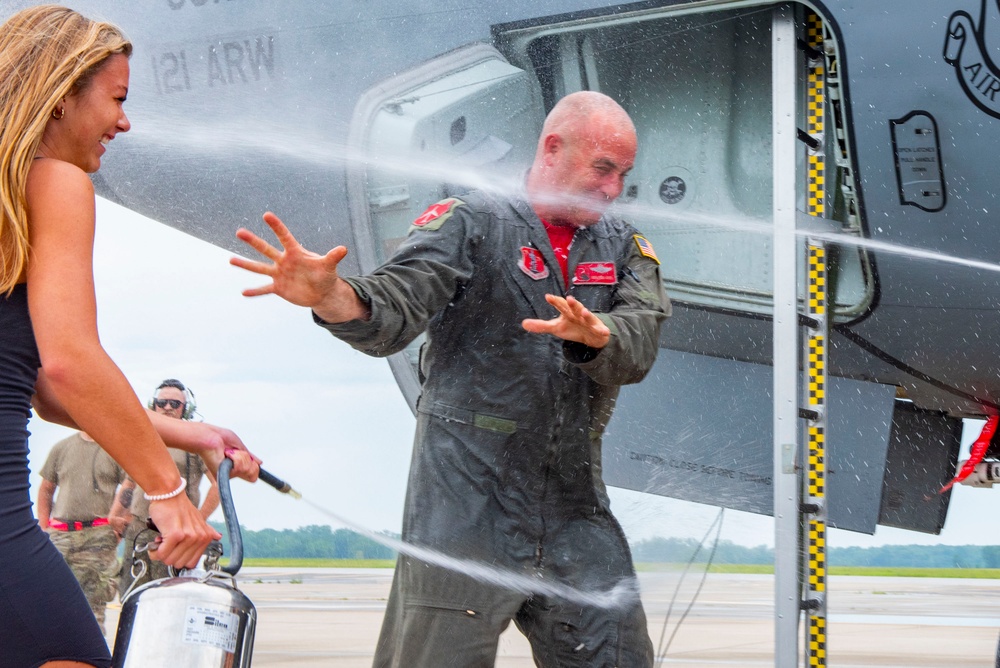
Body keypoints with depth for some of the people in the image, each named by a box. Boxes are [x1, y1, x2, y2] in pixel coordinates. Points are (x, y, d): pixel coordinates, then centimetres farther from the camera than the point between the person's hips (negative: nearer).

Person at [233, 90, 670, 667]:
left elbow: (639, 347, -7)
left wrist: (593, 335, -30)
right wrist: (330, 295, -37)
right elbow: (395, 311, -15)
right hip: (466, 504, -4)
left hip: (575, 511, 4)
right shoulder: (471, 224, -1)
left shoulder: (624, 247, 11)